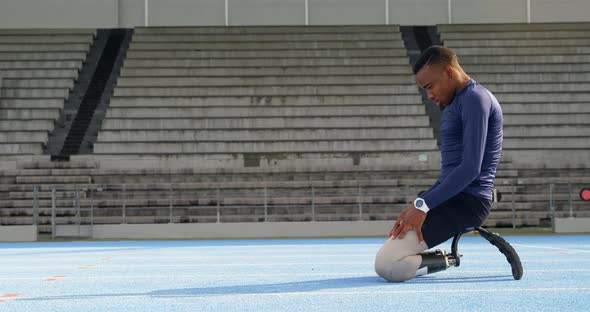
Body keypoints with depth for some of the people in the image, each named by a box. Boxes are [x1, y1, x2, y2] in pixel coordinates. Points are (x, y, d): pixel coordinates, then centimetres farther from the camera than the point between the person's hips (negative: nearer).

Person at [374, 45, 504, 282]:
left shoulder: (475, 99, -13)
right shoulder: (455, 104, 20)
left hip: (467, 201, -11)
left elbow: (471, 168, -21)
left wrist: (423, 204, -21)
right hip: (453, 198, 11)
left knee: (386, 265, -20)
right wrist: (419, 204, 11)